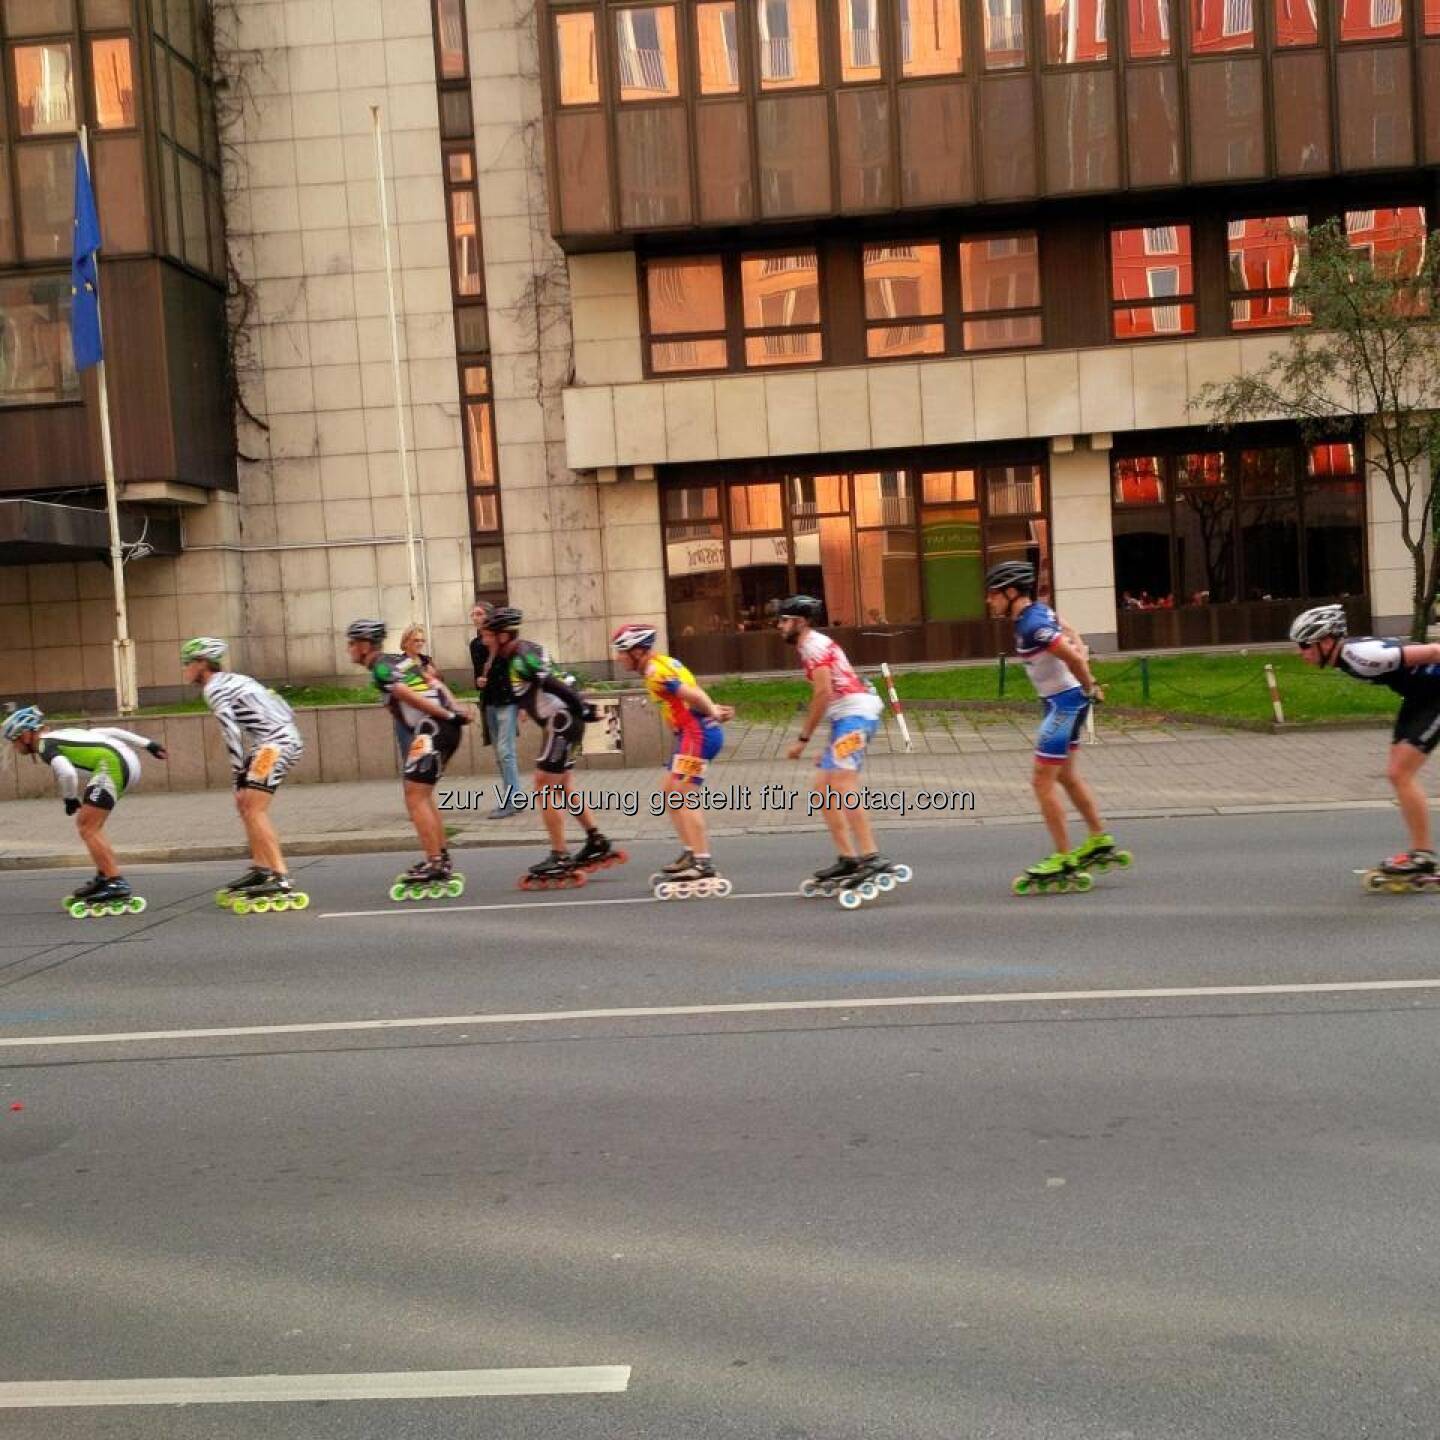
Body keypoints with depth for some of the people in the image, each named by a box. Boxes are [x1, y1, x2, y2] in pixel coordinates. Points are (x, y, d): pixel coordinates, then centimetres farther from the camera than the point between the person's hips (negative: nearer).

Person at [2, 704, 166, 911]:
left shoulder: (45, 745, 0)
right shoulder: (63, 734, 27)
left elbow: (67, 773, -18)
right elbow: (109, 731, 25)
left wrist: (70, 799, 0)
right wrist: (147, 743, 26)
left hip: (112, 762, -9)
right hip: (128, 761, 10)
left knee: (87, 829, -7)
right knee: (85, 822, 18)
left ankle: (117, 884, -14)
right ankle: (104, 876, 19)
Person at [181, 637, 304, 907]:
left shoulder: (214, 689, -5)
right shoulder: (233, 679, 23)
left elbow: (232, 735, -15)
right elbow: (284, 709, 21)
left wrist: (239, 779, -10)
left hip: (275, 741, -10)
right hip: (283, 737, 10)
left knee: (253, 809, -14)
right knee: (245, 804, 16)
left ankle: (282, 879, -21)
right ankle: (260, 869, 20)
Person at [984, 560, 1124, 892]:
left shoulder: (1032, 626, -23)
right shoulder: (1039, 611, 8)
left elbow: (1074, 659, -28)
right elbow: (1072, 640, 22)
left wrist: (1090, 689, -12)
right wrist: (1087, 682, 15)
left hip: (1064, 702, -10)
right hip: (1065, 701, 10)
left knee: (1042, 782, -5)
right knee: (1066, 776, 21)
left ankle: (1063, 859, 1)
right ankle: (1100, 842, 30)